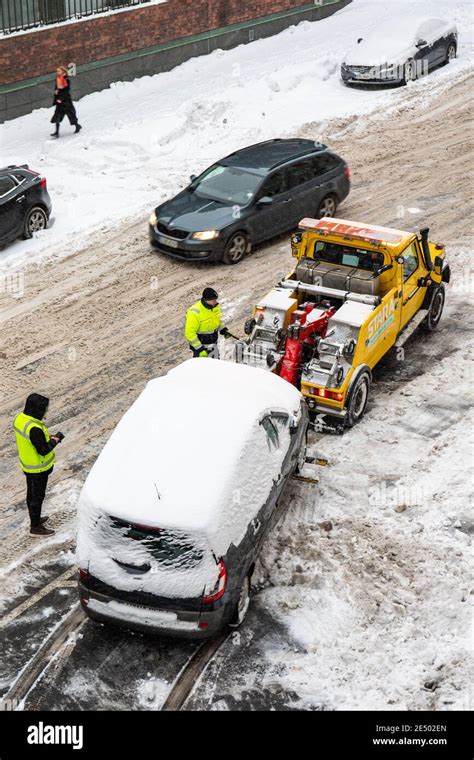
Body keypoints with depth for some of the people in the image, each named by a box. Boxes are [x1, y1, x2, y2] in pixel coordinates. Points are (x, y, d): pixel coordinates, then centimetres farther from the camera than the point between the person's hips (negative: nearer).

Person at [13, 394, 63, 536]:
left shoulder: (19, 418, -6)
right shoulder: (34, 429, -35)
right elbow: (43, 450, -28)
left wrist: (47, 436, -1)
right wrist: (55, 440, -13)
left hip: (27, 465, 9)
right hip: (38, 469, -9)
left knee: (31, 493, 25)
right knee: (37, 496, 8)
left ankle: (35, 519, 44)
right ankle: (35, 527, 22)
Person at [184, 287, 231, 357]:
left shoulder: (215, 306, -5)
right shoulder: (195, 313, -29)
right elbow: (189, 333, -25)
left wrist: (223, 329, 4)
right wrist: (199, 348, -27)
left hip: (213, 343, 8)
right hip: (200, 345, -8)